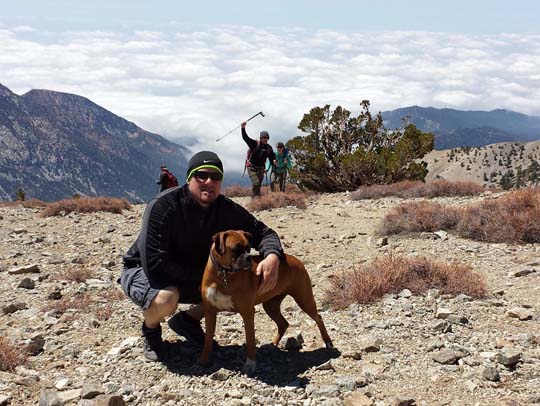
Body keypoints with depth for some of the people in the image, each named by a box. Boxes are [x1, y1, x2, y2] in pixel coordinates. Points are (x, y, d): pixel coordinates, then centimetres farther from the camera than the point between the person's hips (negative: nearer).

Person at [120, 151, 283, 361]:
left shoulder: (226, 209, -12)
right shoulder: (162, 207, -28)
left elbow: (263, 232, -7)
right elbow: (154, 265, -33)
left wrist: (272, 256, -31)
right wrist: (203, 275, -28)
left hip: (196, 279, 6)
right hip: (142, 271, -5)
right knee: (166, 299, -39)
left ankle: (189, 319, 12)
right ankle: (150, 329, -2)